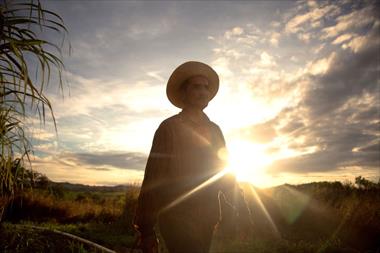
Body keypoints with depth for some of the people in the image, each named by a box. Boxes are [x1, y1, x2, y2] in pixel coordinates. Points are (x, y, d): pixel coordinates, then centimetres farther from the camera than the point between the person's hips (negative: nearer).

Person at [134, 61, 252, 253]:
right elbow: (153, 177, -8)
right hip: (177, 219, -5)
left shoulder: (214, 130, 11)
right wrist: (146, 229, -8)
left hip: (206, 221, 6)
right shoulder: (170, 127, -5)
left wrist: (243, 210, 5)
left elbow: (225, 173, 14)